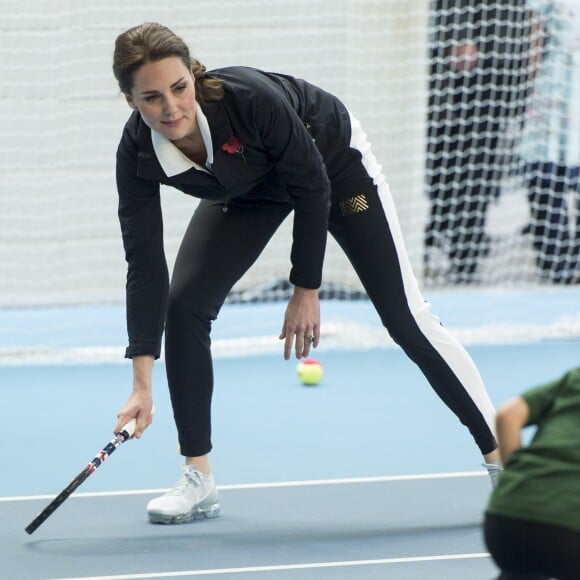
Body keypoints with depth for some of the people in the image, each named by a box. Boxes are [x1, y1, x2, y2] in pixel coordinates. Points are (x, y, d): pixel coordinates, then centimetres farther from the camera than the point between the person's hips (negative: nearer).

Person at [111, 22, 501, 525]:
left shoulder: (250, 97, -41)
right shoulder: (137, 154, -30)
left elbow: (313, 187, -26)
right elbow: (145, 266, -27)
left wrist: (307, 290, -19)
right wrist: (142, 385, -29)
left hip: (334, 159, -4)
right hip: (247, 191, 4)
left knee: (405, 316, -5)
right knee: (184, 303, -13)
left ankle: (500, 453, 6)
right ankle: (199, 481, -1)